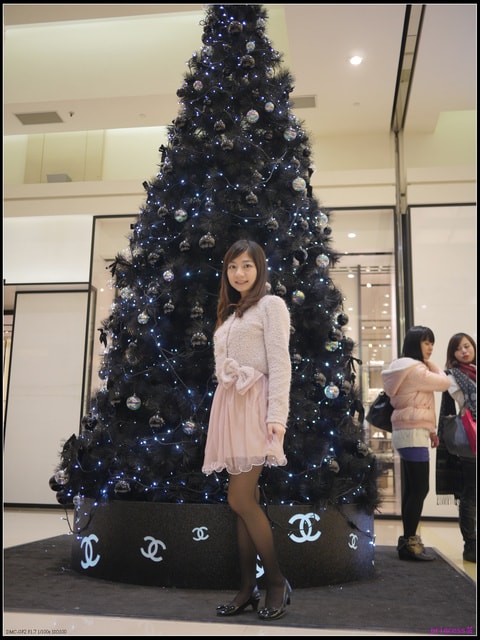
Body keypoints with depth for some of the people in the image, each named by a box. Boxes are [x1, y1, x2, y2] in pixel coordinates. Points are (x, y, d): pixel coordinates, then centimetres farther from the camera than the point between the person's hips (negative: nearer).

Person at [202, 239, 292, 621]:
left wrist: (277, 416, -19)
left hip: (254, 408, -7)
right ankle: (248, 588, 14)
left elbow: (280, 364, -10)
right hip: (230, 407, 7)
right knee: (245, 500, 8)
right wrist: (223, 412, 12)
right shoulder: (230, 313, 22)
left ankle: (277, 583, 7)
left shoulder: (271, 305, 0)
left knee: (240, 499, -10)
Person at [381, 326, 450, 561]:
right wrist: (431, 364, 6)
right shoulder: (415, 369, -14)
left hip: (408, 432, 10)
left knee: (411, 489, 10)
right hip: (413, 434, -10)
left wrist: (430, 430, 14)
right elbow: (444, 382, -10)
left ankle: (408, 540, 14)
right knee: (420, 489, -9)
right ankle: (409, 542, -6)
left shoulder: (404, 368, 19)